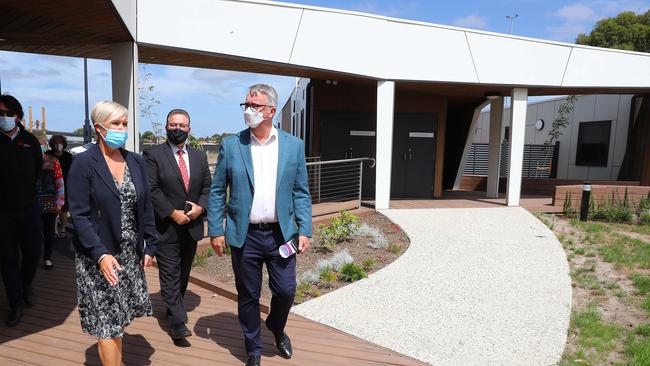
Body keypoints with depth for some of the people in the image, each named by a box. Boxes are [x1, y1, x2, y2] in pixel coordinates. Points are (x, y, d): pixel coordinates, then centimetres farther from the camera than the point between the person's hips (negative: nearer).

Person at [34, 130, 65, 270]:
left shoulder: (53, 161, 1)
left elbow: (60, 183, 0)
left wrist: (59, 202, -5)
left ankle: (47, 258, 20)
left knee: (49, 231, 7)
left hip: (50, 204, 0)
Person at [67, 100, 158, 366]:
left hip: (130, 254, 5)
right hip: (98, 257, -5)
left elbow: (146, 207, 9)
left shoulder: (136, 162, 5)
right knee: (107, 323, 3)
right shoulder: (83, 163, -10)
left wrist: (150, 245, 5)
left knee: (119, 318, 16)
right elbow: (79, 215, -13)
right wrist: (101, 254, -21)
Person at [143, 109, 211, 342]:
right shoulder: (153, 154, -5)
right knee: (170, 275, -3)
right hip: (166, 227, -5)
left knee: (184, 273, 17)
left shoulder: (199, 156, 10)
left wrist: (201, 207, -9)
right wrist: (172, 213, -17)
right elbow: (151, 190, -12)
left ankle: (173, 309, 35)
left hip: (192, 225, 5)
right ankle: (178, 322, 2)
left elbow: (208, 186, 9)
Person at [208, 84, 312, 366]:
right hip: (244, 236, 0)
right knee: (248, 296, 11)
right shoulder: (231, 145, -1)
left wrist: (304, 230, -3)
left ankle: (276, 328, 40)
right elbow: (217, 192, 2)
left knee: (286, 291, 7)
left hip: (281, 234, 1)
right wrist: (216, 231, -2)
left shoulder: (293, 145, 1)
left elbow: (301, 192, 3)